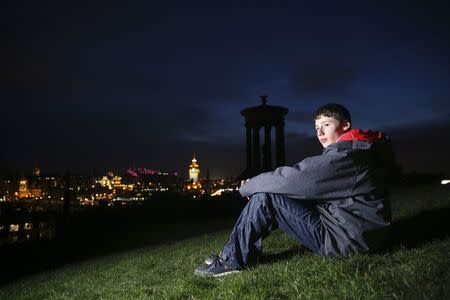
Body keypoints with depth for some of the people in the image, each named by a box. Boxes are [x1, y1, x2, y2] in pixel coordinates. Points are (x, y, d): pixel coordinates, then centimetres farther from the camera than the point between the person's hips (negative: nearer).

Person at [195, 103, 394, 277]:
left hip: (344, 238, -10)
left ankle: (233, 260, -2)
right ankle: (238, 253, 13)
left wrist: (247, 187, -5)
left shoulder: (345, 155, -20)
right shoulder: (359, 151, 13)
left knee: (265, 197, -14)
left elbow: (292, 179, -21)